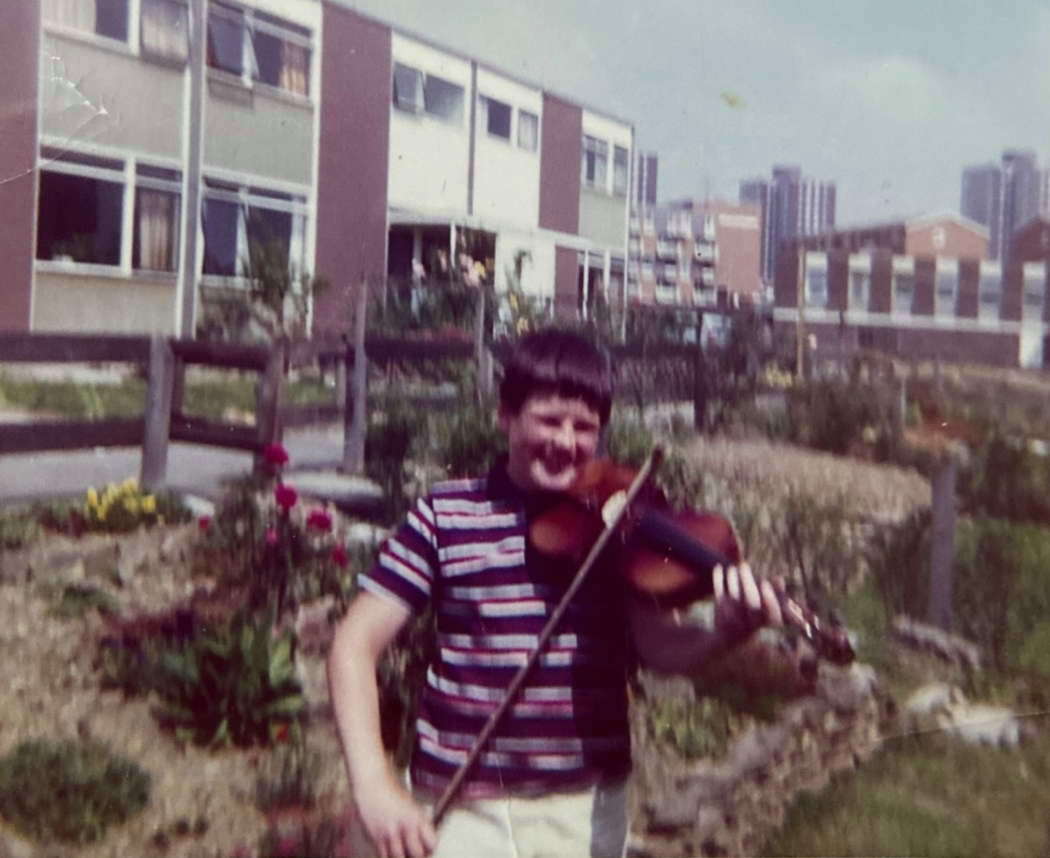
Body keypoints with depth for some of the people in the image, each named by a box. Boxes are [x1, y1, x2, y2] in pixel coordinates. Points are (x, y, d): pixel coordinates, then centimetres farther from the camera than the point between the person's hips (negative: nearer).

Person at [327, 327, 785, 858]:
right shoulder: (445, 515, -3)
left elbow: (659, 645, -9)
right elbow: (356, 644, -4)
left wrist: (725, 634, -31)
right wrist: (374, 785, -14)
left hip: (585, 807, 1)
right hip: (462, 807, 0)